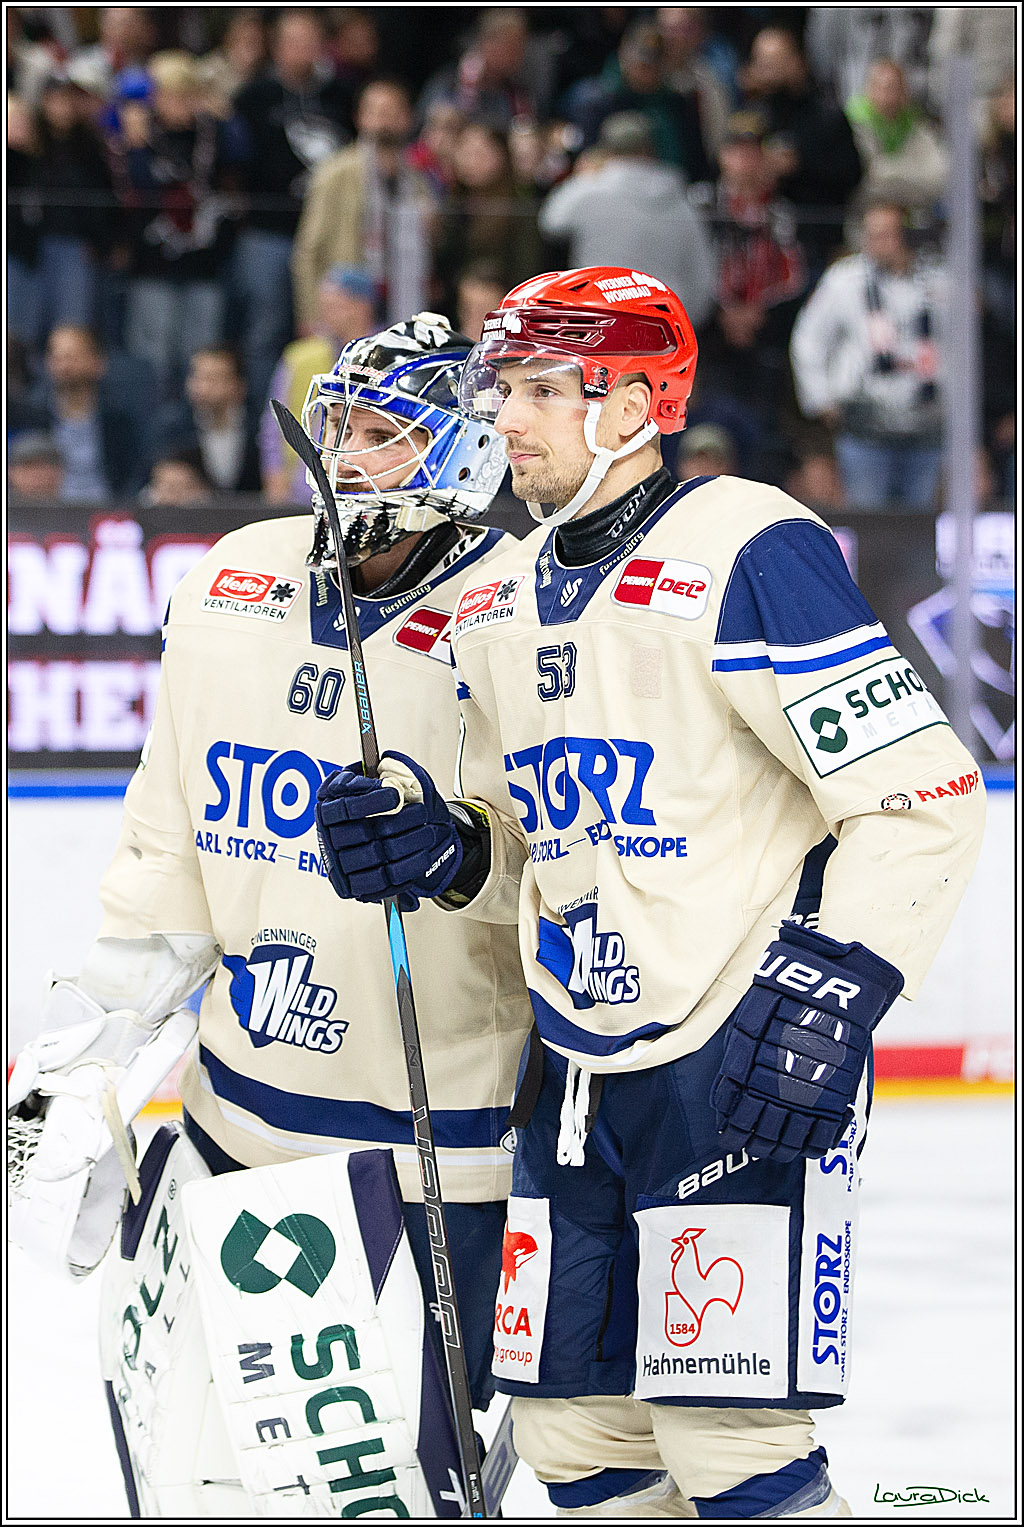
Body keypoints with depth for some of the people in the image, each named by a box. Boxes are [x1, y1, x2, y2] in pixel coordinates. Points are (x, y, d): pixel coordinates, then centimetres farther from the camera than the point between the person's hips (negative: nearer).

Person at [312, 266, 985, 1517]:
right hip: (576, 1071, 8)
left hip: (740, 1069, -8)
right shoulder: (499, 601, 12)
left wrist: (828, 993, -22)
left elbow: (926, 800, -16)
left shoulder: (749, 553, -14)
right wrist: (436, 851, 1)